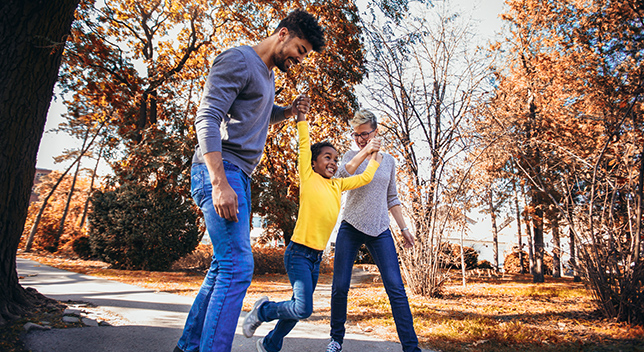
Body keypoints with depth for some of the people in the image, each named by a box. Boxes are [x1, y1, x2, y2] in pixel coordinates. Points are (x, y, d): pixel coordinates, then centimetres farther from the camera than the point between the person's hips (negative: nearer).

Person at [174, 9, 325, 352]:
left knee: (225, 266, 10)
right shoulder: (238, 60, -6)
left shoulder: (268, 75, 23)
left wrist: (289, 111, 15)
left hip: (239, 176, 10)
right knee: (237, 265, -15)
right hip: (220, 170, -10)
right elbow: (207, 118, -16)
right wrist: (220, 182, -26)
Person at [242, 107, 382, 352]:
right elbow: (304, 146, -6)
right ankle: (262, 310, 12)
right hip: (299, 253, -7)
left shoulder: (338, 185, 13)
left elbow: (364, 178, 22)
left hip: (317, 258, 7)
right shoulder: (308, 177, -3)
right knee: (302, 309, -15)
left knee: (299, 309, 13)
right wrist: (301, 115, -4)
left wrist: (375, 157, 30)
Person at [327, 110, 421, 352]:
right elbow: (342, 175, -17)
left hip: (380, 231, 1)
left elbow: (391, 199, 17)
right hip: (351, 228, -1)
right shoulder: (352, 156, 7)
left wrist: (403, 228, 14)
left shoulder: (388, 160, 12)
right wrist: (365, 151, -18)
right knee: (340, 287, 1)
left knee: (396, 288, -7)